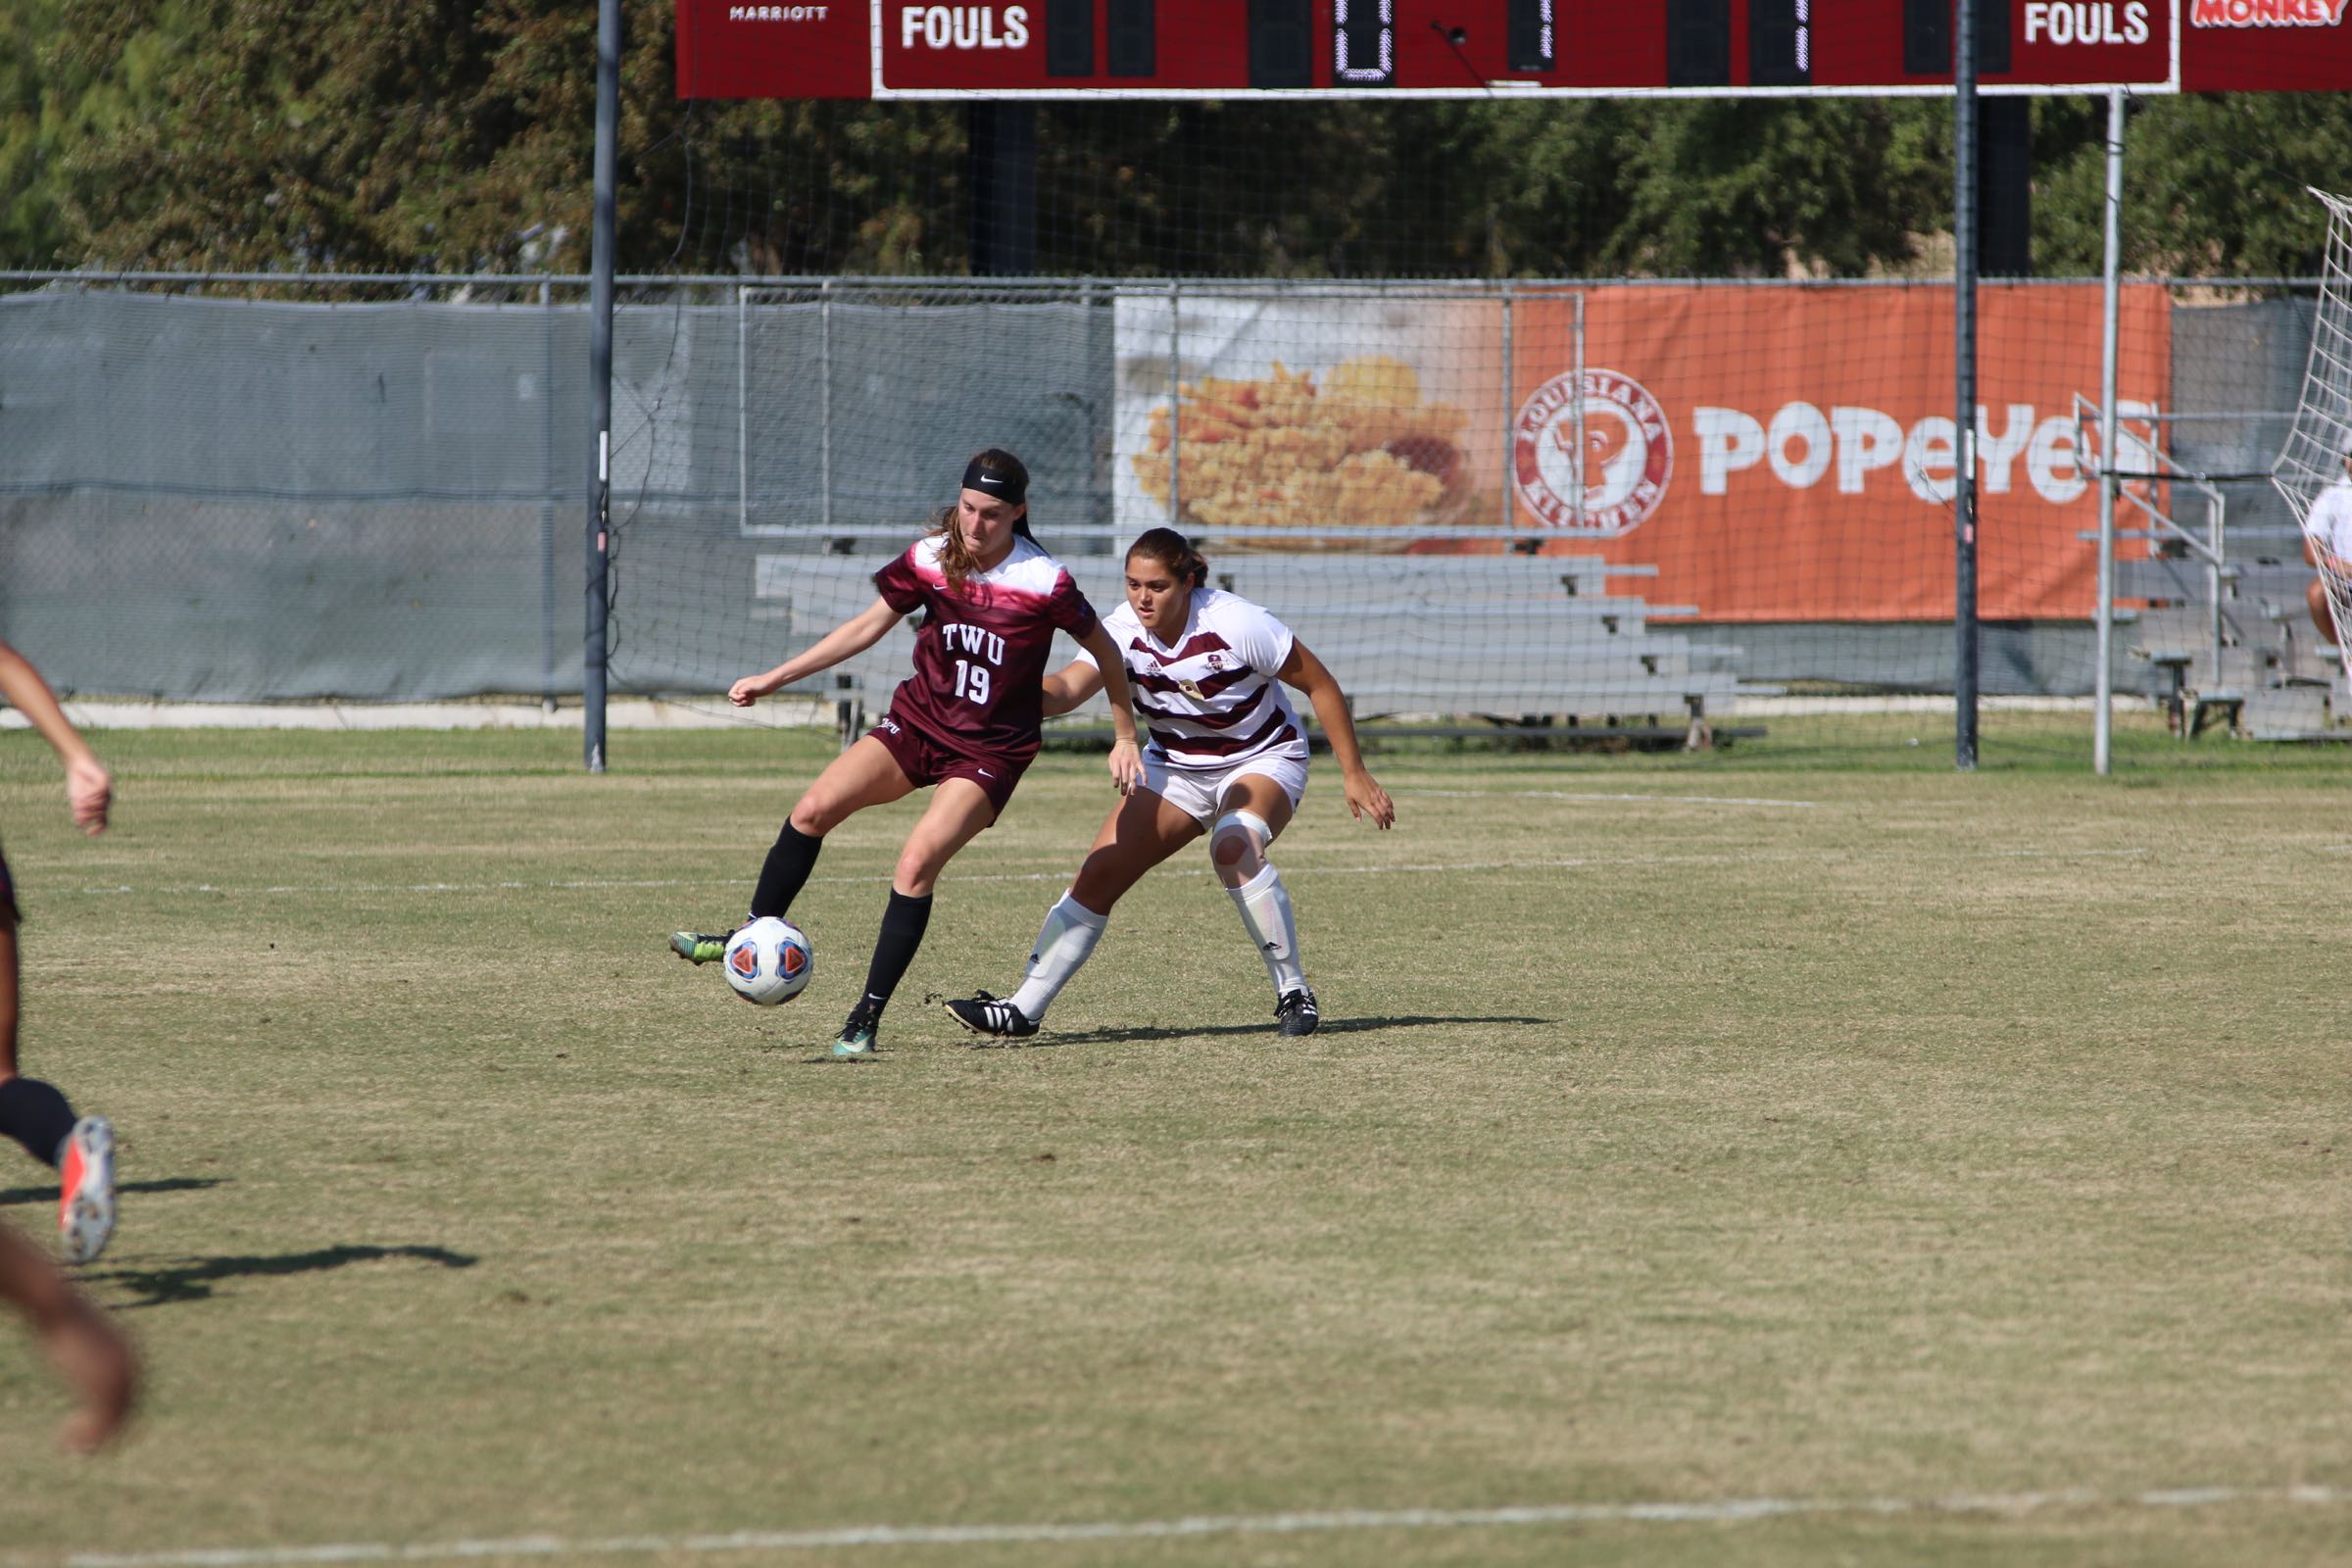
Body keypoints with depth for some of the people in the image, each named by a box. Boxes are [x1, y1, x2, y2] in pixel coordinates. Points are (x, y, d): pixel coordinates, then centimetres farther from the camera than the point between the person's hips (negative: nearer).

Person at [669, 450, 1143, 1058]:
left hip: (990, 751, -5)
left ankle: (867, 1020, -13)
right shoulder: (931, 559, -4)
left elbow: (1104, 649, -2)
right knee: (814, 809, -13)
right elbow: (868, 626, 8)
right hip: (919, 719, 5)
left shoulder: (1044, 582, -17)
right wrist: (774, 678, 8)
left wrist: (1125, 736, 3)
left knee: (916, 865, -21)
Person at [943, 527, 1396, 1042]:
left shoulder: (1235, 623, -25)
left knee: (1235, 847, -34)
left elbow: (1320, 685, -15)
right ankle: (1023, 1009, -2)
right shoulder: (1124, 631, -16)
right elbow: (1069, 686, -33)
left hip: (1263, 761, -4)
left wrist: (1354, 773, -12)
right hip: (1175, 767, 4)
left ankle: (1294, 993, -20)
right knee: (1100, 872, -8)